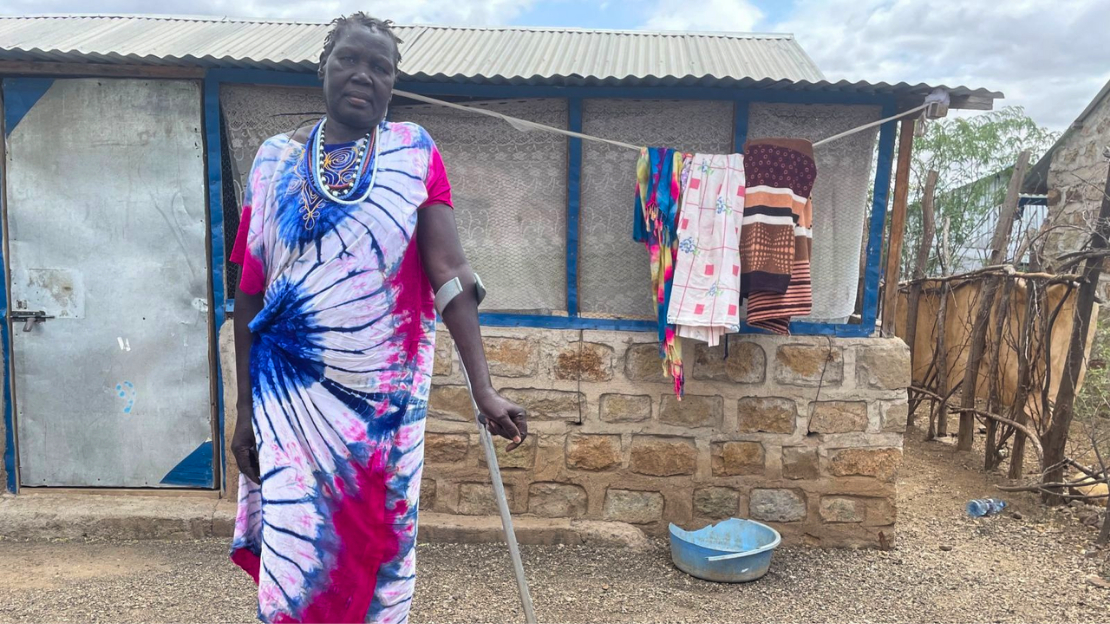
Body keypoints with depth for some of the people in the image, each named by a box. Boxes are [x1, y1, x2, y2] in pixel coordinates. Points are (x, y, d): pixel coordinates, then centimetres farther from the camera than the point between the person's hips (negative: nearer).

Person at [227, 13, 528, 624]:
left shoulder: (414, 154, -1)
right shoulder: (274, 160, 4)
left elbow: (449, 271, -11)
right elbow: (249, 293, 6)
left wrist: (484, 390, -19)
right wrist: (244, 409, 4)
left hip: (387, 396, -1)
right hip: (293, 399, 1)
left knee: (381, 546, 11)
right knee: (296, 559, 2)